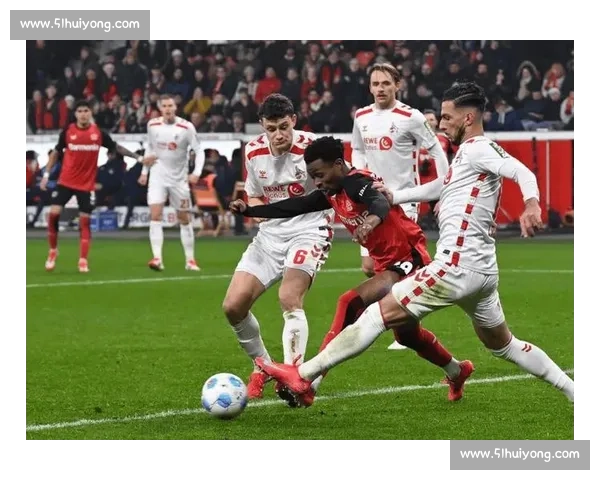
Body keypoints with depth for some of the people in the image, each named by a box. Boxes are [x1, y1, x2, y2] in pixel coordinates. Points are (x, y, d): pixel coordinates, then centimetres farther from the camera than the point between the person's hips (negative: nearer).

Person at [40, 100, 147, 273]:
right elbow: (56, 152, 9)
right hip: (66, 181, 0)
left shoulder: (99, 133, -2)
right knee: (53, 213, -11)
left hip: (87, 184, 0)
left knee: (85, 221, 0)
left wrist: (137, 157, 4)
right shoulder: (67, 131, -3)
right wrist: (46, 174, 4)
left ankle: (83, 260, 5)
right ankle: (53, 250, 10)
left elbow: (116, 147, 10)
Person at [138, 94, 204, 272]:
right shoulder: (152, 125, -2)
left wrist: (196, 172, -22)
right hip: (158, 176, 1)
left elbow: (199, 151, -8)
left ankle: (190, 259, 17)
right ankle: (157, 259, -21)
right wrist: (144, 171, 12)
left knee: (184, 218, 6)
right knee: (155, 215, -15)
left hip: (179, 178, -1)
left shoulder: (186, 127, -11)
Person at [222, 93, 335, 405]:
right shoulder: (253, 152, 1)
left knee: (289, 298, -29)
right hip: (271, 233, 6)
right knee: (233, 306, -2)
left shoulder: (311, 148, -16)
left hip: (308, 231, -6)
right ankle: (262, 367, 21)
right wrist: (261, 209, -6)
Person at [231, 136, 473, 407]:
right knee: (406, 334, 24)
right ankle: (456, 372, 48)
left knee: (351, 304, -25)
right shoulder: (332, 193, 5)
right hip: (388, 265, 11)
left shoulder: (357, 182, -20)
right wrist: (249, 210, 7)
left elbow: (381, 202, -40)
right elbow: (296, 207, 11)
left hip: (409, 260, -11)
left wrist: (372, 219, -63)